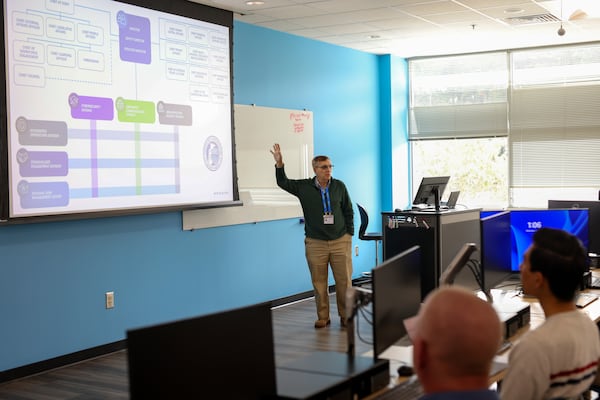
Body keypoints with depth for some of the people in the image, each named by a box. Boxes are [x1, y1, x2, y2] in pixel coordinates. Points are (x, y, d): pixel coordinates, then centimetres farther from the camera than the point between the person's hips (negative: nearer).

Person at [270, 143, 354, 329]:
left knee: (344, 280, 2)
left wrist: (349, 234, 5)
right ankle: (322, 317, 16)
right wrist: (279, 164, -15)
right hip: (315, 244, 0)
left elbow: (348, 211, 9)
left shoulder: (339, 186, 2)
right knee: (319, 282, 5)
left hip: (340, 242, 0)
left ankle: (345, 315, 13)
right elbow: (283, 183, 1)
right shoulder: (304, 187, 1)